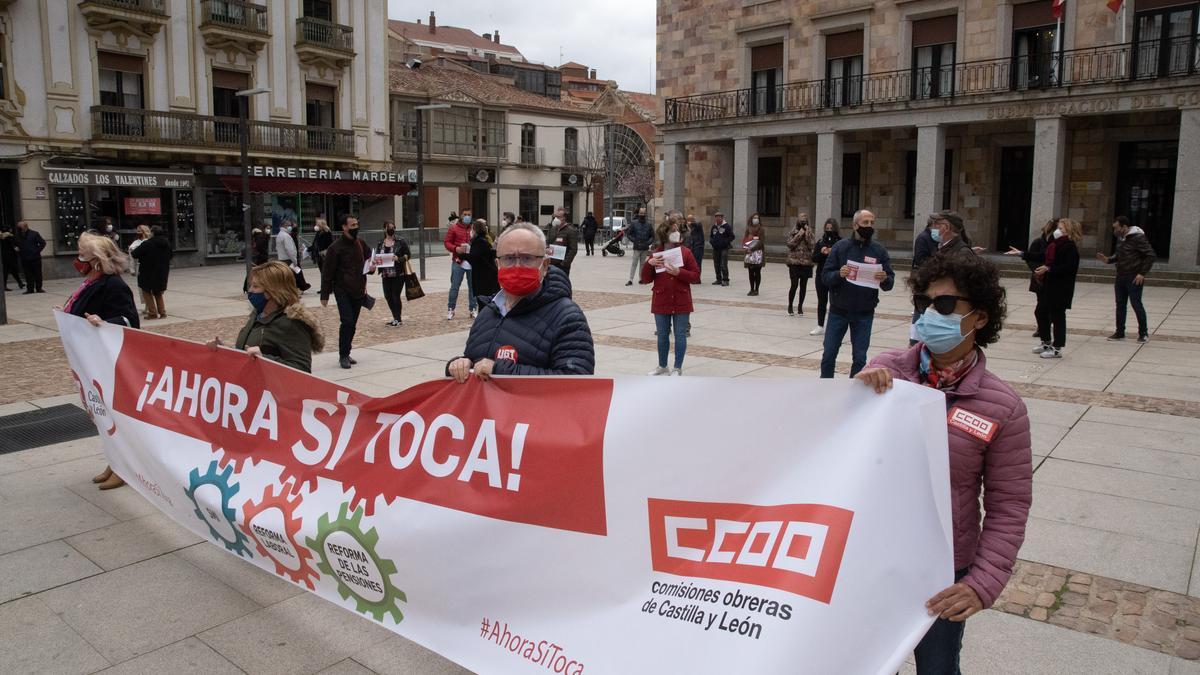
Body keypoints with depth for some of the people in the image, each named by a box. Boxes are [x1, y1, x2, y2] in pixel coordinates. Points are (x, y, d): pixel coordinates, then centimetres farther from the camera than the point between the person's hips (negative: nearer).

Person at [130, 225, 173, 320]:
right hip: (162, 273, 6)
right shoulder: (167, 243, 4)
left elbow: (135, 254, -13)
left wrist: (131, 252, 9)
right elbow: (171, 255, 18)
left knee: (147, 291, 8)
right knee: (158, 293, 18)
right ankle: (162, 312, 11)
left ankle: (152, 313, 2)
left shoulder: (147, 244, -16)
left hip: (149, 273, -6)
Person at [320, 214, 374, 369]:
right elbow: (327, 273, -9)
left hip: (358, 291, 6)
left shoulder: (360, 243, 7)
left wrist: (371, 266, 0)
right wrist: (324, 295, -10)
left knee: (352, 324, 10)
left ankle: (345, 354, 21)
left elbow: (369, 257, 25)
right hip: (342, 291, -6)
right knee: (347, 322, -13)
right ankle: (343, 356, -3)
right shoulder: (335, 248, -11)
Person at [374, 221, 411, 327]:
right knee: (388, 296, 7)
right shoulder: (380, 243, 9)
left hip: (398, 274, -4)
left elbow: (408, 254, -2)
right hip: (386, 274, 5)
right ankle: (396, 318, 23)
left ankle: (398, 319, 12)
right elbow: (376, 256, 14)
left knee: (395, 296, -2)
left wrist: (399, 259, -18)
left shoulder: (400, 241, -2)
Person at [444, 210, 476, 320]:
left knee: (473, 285, 4)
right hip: (458, 261, -1)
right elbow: (446, 242, 3)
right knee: (455, 286, 1)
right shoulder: (453, 228, 4)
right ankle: (450, 309, 8)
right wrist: (456, 248, -14)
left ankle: (473, 309, 13)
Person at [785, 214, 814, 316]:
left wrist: (807, 234, -13)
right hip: (794, 262, -2)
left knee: (803, 286, 5)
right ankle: (790, 306, 10)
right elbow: (790, 244, -8)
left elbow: (811, 246, -5)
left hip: (806, 263, 2)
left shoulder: (809, 232, 6)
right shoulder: (793, 232, 4)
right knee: (794, 285, -5)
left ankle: (800, 306, 17)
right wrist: (799, 235, -12)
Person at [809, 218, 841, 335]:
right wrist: (821, 253, -13)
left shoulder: (841, 242, -4)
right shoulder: (821, 241, 6)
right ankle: (820, 327, 20)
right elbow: (814, 258, 5)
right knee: (821, 302, 11)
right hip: (821, 276, 4)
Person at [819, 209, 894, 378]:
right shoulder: (840, 247, -1)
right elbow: (825, 276, -5)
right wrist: (839, 274, -25)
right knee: (829, 355, 5)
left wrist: (884, 279, -21)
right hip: (838, 311, -1)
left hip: (864, 314, 1)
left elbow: (890, 283, 1)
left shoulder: (879, 250, 2)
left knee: (860, 358, 6)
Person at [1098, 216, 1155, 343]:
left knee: (1136, 304, -2)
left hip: (1134, 278, -8)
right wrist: (1108, 260, 1)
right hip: (1120, 277, 8)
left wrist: (1142, 273, -18)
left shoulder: (1138, 237, -15)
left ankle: (1143, 333, 11)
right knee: (1120, 305, 11)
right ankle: (1120, 332, 20)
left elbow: (1150, 255, -15)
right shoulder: (1120, 238, 10)